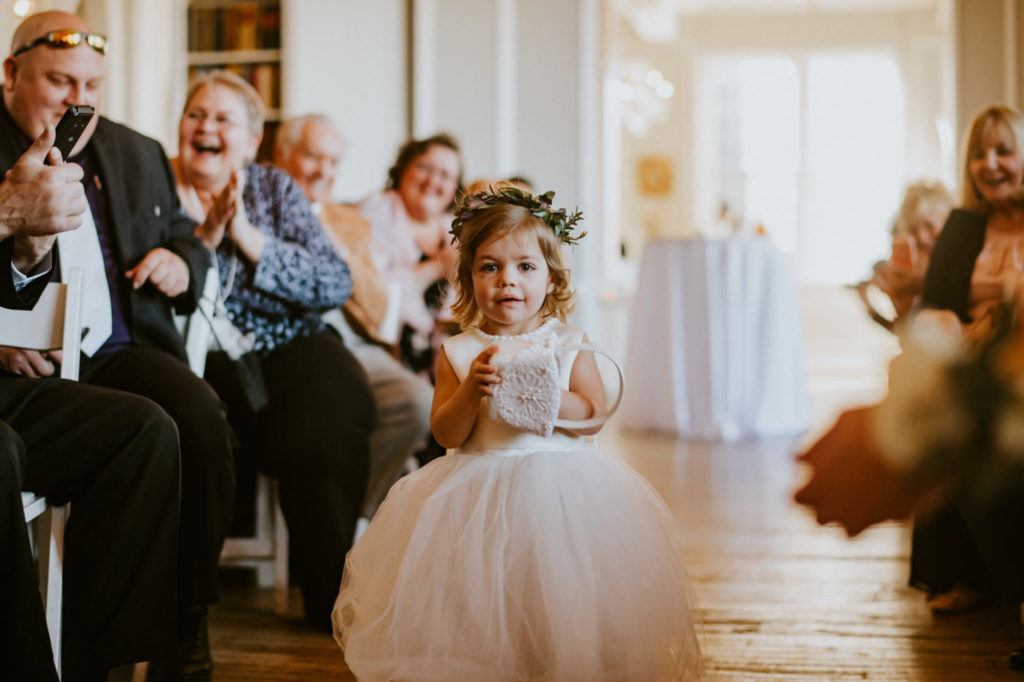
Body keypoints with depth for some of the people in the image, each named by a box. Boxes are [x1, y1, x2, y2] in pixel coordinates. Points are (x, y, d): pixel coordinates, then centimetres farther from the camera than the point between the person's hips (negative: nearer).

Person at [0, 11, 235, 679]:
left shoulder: (138, 155, 22)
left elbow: (185, 241, 30)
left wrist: (182, 262, 5)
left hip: (119, 354, 5)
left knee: (200, 413, -26)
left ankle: (187, 624, -12)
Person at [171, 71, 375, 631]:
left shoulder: (276, 189, 11)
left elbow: (337, 285, -2)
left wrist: (250, 238, -12)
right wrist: (203, 237, -13)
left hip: (289, 348, 2)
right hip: (197, 358, -1)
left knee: (333, 414, -28)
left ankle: (329, 591, -10)